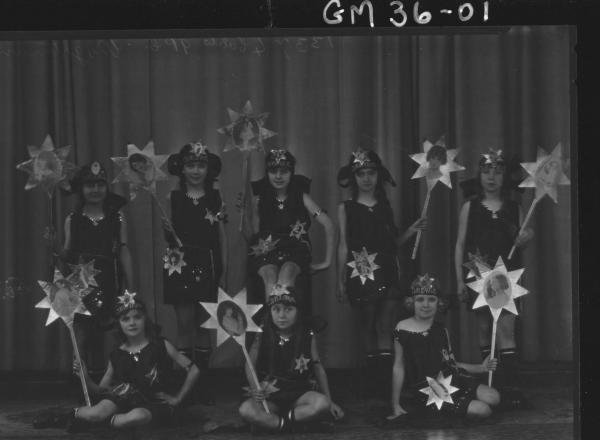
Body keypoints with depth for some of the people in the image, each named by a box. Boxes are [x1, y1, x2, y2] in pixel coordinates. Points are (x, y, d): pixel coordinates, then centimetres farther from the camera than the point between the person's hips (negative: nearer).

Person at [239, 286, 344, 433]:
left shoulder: (308, 337, -3)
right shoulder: (262, 338, -5)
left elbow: (318, 368, 5)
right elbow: (250, 366, 1)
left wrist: (329, 401, 4)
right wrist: (255, 390, -18)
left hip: (299, 394, 1)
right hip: (270, 397, -1)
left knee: (322, 404, -32)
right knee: (246, 410, -32)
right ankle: (288, 426, -27)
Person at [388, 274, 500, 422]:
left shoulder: (441, 330, 7)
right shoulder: (403, 329, -6)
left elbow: (451, 363, 14)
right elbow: (398, 367, -3)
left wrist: (481, 367, 4)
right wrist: (395, 405, -2)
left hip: (450, 379, 6)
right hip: (424, 391, -6)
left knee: (493, 398, -11)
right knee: (482, 410, -17)